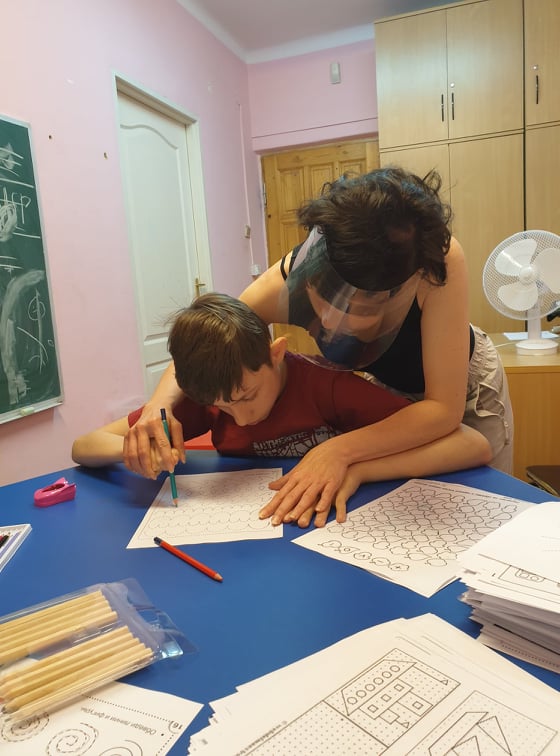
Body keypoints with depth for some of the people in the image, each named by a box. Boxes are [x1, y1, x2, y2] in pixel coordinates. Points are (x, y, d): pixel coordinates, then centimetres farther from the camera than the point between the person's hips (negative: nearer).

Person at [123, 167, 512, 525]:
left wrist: (340, 450, -49)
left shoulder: (439, 258, -41)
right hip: (378, 399, 1)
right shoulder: (289, 283, -35)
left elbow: (444, 408, -38)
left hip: (464, 396, 0)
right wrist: (160, 403, -37)